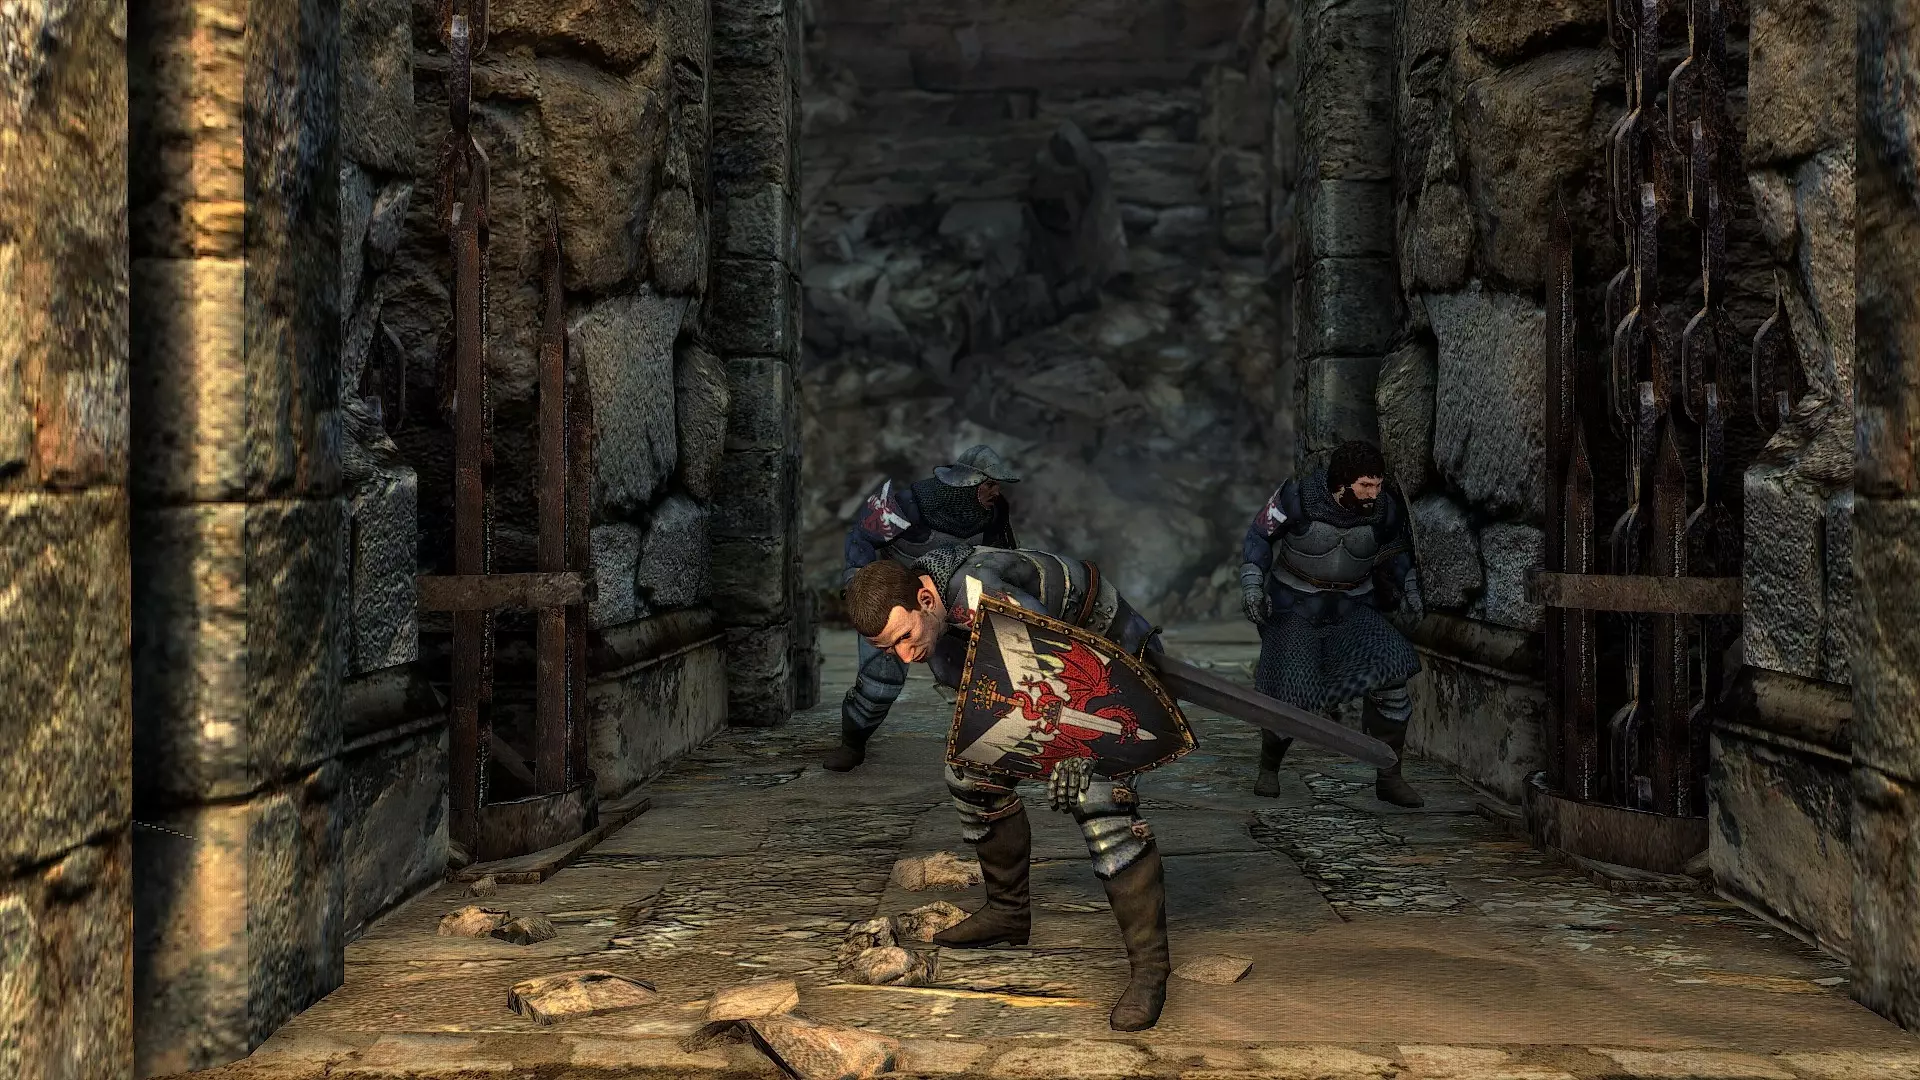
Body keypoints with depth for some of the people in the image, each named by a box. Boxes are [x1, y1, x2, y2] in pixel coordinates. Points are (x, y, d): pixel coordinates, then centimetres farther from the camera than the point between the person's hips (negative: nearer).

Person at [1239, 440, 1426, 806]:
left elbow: (1396, 549, 12)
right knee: (1289, 696, -12)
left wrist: (1408, 583, -1)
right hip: (1295, 608, -2)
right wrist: (1252, 582, -12)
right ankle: (1268, 769, 18)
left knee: (1392, 674, -19)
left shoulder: (1386, 510, -10)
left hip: (1353, 609, 2)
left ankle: (1389, 779, -7)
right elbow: (1259, 534, -3)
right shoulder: (1297, 498, -19)